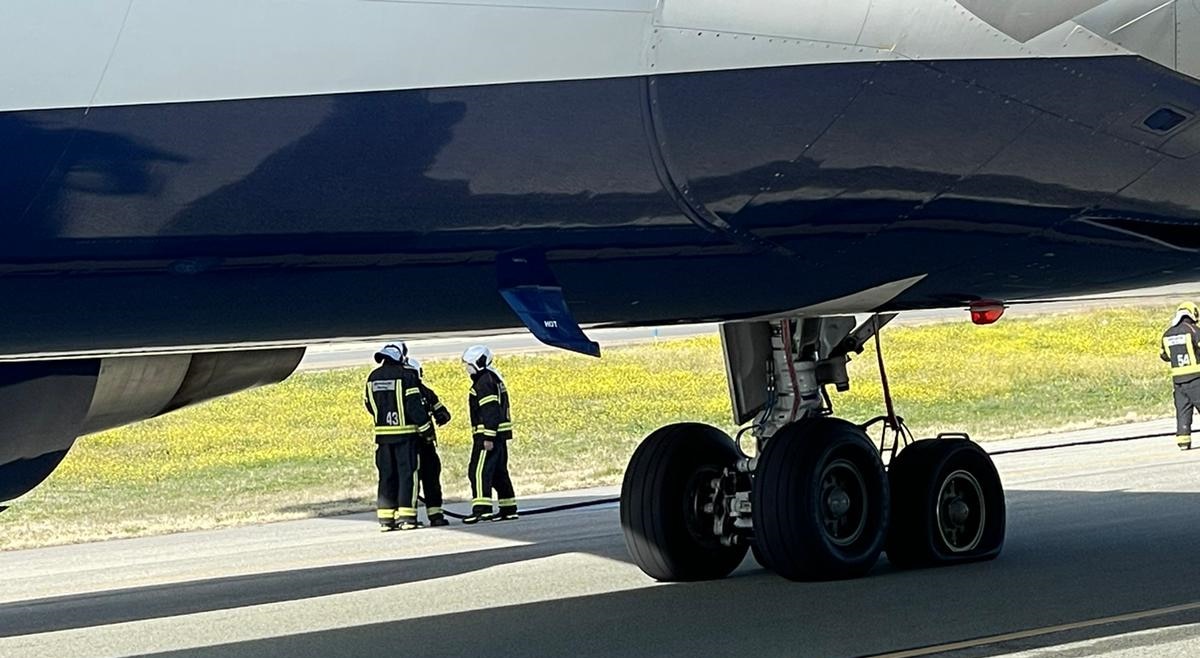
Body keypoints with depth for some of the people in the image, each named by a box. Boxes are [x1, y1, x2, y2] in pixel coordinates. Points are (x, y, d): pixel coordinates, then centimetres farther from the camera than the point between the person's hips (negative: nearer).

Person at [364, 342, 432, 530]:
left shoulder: (372, 377, 7)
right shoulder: (406, 375, -11)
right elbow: (414, 406, -13)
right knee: (408, 473, -1)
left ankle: (386, 518, 7)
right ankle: (406, 516, -5)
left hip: (382, 433, 5)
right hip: (405, 433, -5)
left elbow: (368, 404, 14)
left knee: (386, 475, 9)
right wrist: (426, 426, -4)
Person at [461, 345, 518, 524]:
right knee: (499, 472, 14)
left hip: (487, 435, -10)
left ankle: (482, 508, -19)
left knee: (479, 471, -12)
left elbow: (489, 411, -20)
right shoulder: (494, 379, 18)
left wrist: (488, 437, -22)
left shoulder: (484, 382, -14)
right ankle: (508, 509, 17)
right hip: (500, 435, 10)